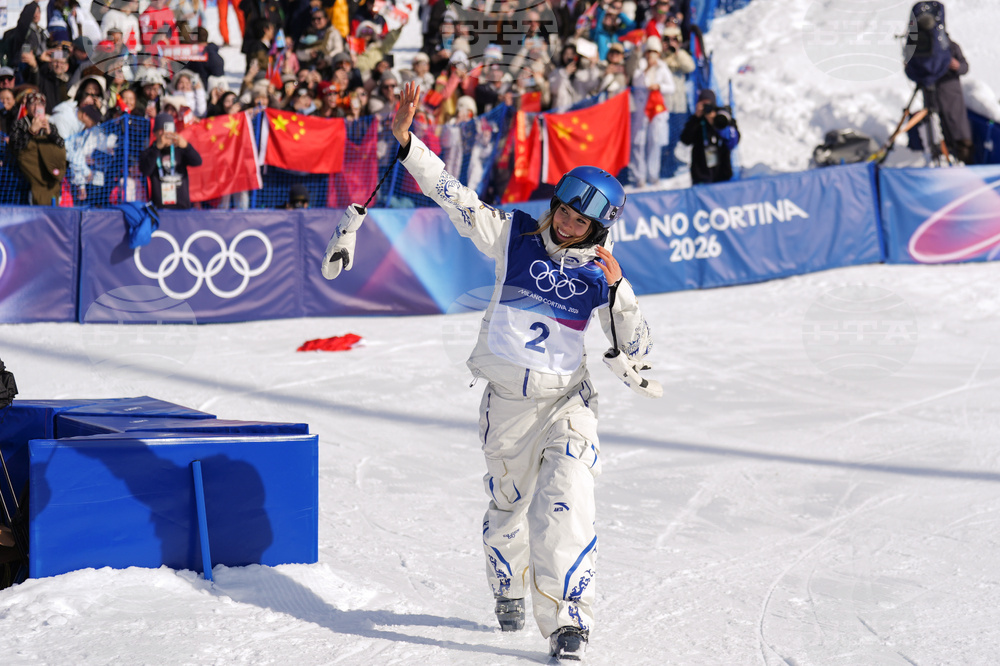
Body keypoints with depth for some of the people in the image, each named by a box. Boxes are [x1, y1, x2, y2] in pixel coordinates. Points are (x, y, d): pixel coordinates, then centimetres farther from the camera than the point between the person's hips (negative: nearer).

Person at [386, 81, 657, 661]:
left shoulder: (601, 275, -2)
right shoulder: (513, 236, -1)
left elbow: (637, 349, -5)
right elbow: (453, 194, -6)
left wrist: (617, 287, -18)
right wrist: (406, 141, -16)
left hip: (567, 400, -1)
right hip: (506, 398, 1)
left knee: (565, 504, -19)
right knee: (509, 504, 16)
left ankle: (569, 619, -16)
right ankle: (507, 588, 44)